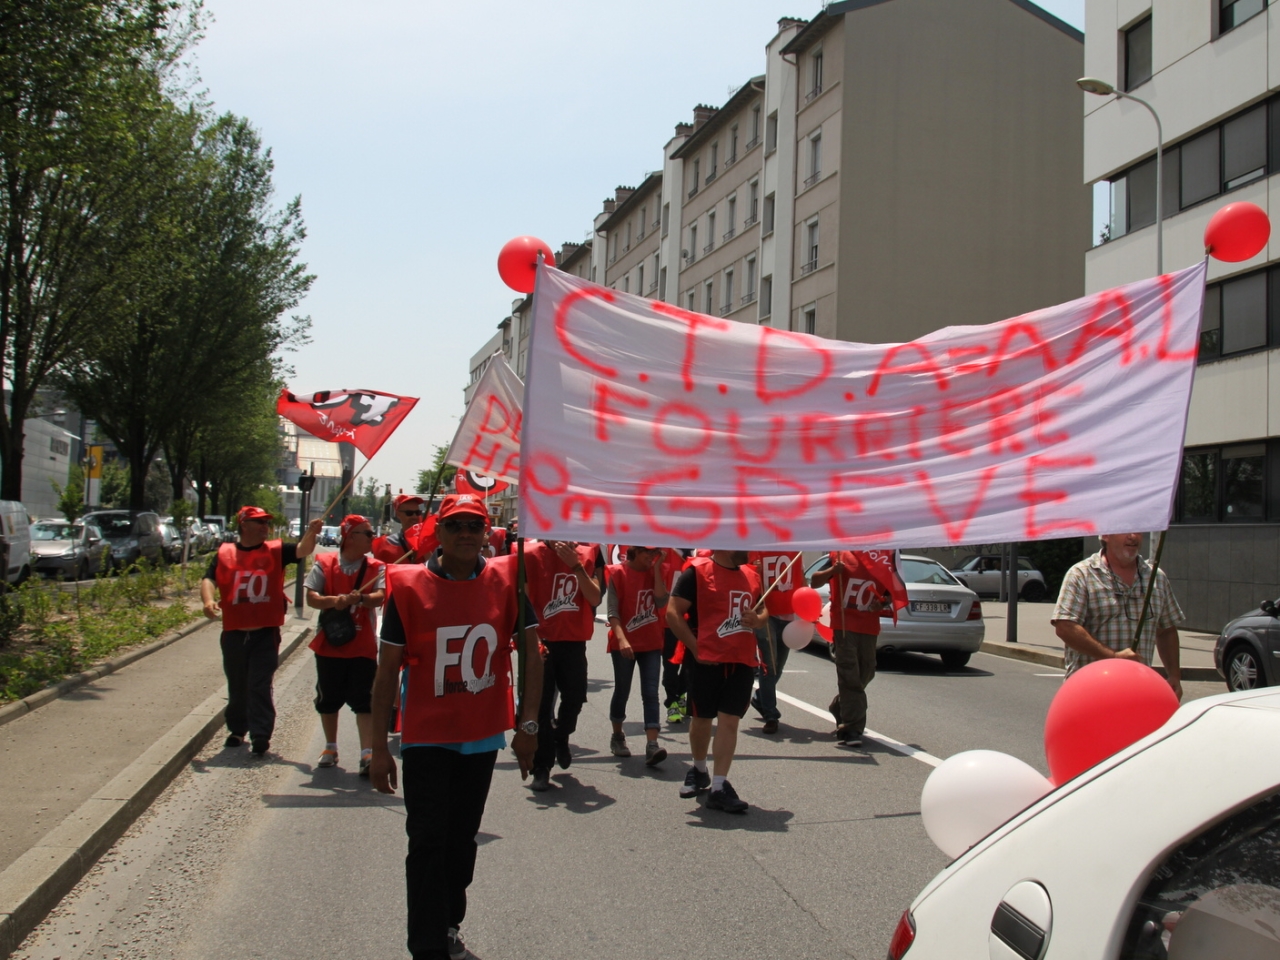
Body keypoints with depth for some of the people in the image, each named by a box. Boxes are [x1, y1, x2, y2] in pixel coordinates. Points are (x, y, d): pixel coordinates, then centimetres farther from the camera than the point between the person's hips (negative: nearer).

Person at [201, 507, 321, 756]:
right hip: (234, 632, 2)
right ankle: (237, 729, 32)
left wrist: (311, 533, -27)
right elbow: (209, 579, -2)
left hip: (266, 633, -2)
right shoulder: (224, 553, 5)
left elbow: (302, 551, -8)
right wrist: (209, 600, -21)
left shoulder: (276, 550, 4)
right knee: (237, 686, 16)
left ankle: (260, 736, -3)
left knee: (260, 686, -4)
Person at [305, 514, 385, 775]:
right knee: (328, 700, 12)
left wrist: (360, 598, -35)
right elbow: (311, 598, -6)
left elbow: (380, 597, -15)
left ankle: (367, 754, -8)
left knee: (364, 702, -6)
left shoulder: (376, 567, 0)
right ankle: (330, 748, 30)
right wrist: (334, 600, -25)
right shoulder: (324, 563, 0)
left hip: (363, 647, -1)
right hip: (329, 645, 1)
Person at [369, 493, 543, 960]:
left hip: (483, 736, 3)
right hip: (426, 737, -2)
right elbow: (387, 671, -6)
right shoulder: (408, 584, -9)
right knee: (428, 843, -2)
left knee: (462, 840, 17)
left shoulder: (505, 579, -4)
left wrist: (528, 724, -6)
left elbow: (531, 652, 0)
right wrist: (379, 749, -6)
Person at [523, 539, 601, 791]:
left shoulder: (586, 555, 2)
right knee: (541, 703, -2)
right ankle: (541, 767, 7)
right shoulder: (532, 556, -5)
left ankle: (561, 737, 40)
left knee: (575, 696, 9)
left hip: (574, 640, 3)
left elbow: (595, 599, -6)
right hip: (542, 640, -3)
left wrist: (576, 565, -15)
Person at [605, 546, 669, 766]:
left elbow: (661, 602, -10)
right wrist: (621, 638, -24)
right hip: (624, 644, -2)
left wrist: (656, 568, -10)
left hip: (651, 643, 3)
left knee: (651, 694, -7)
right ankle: (617, 736, 30)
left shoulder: (655, 572, 6)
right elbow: (613, 611, -11)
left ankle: (652, 745, -15)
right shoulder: (618, 572, -6)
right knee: (622, 691, 9)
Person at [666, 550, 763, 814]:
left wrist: (757, 620, 1)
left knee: (729, 721, -2)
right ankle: (699, 770, 35)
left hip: (742, 660, 4)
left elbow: (762, 611, 25)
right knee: (701, 718, 11)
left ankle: (719, 786, 0)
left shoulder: (751, 575, 12)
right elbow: (673, 613, -11)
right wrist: (695, 647, -15)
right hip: (707, 660, -4)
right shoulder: (698, 571, -7)